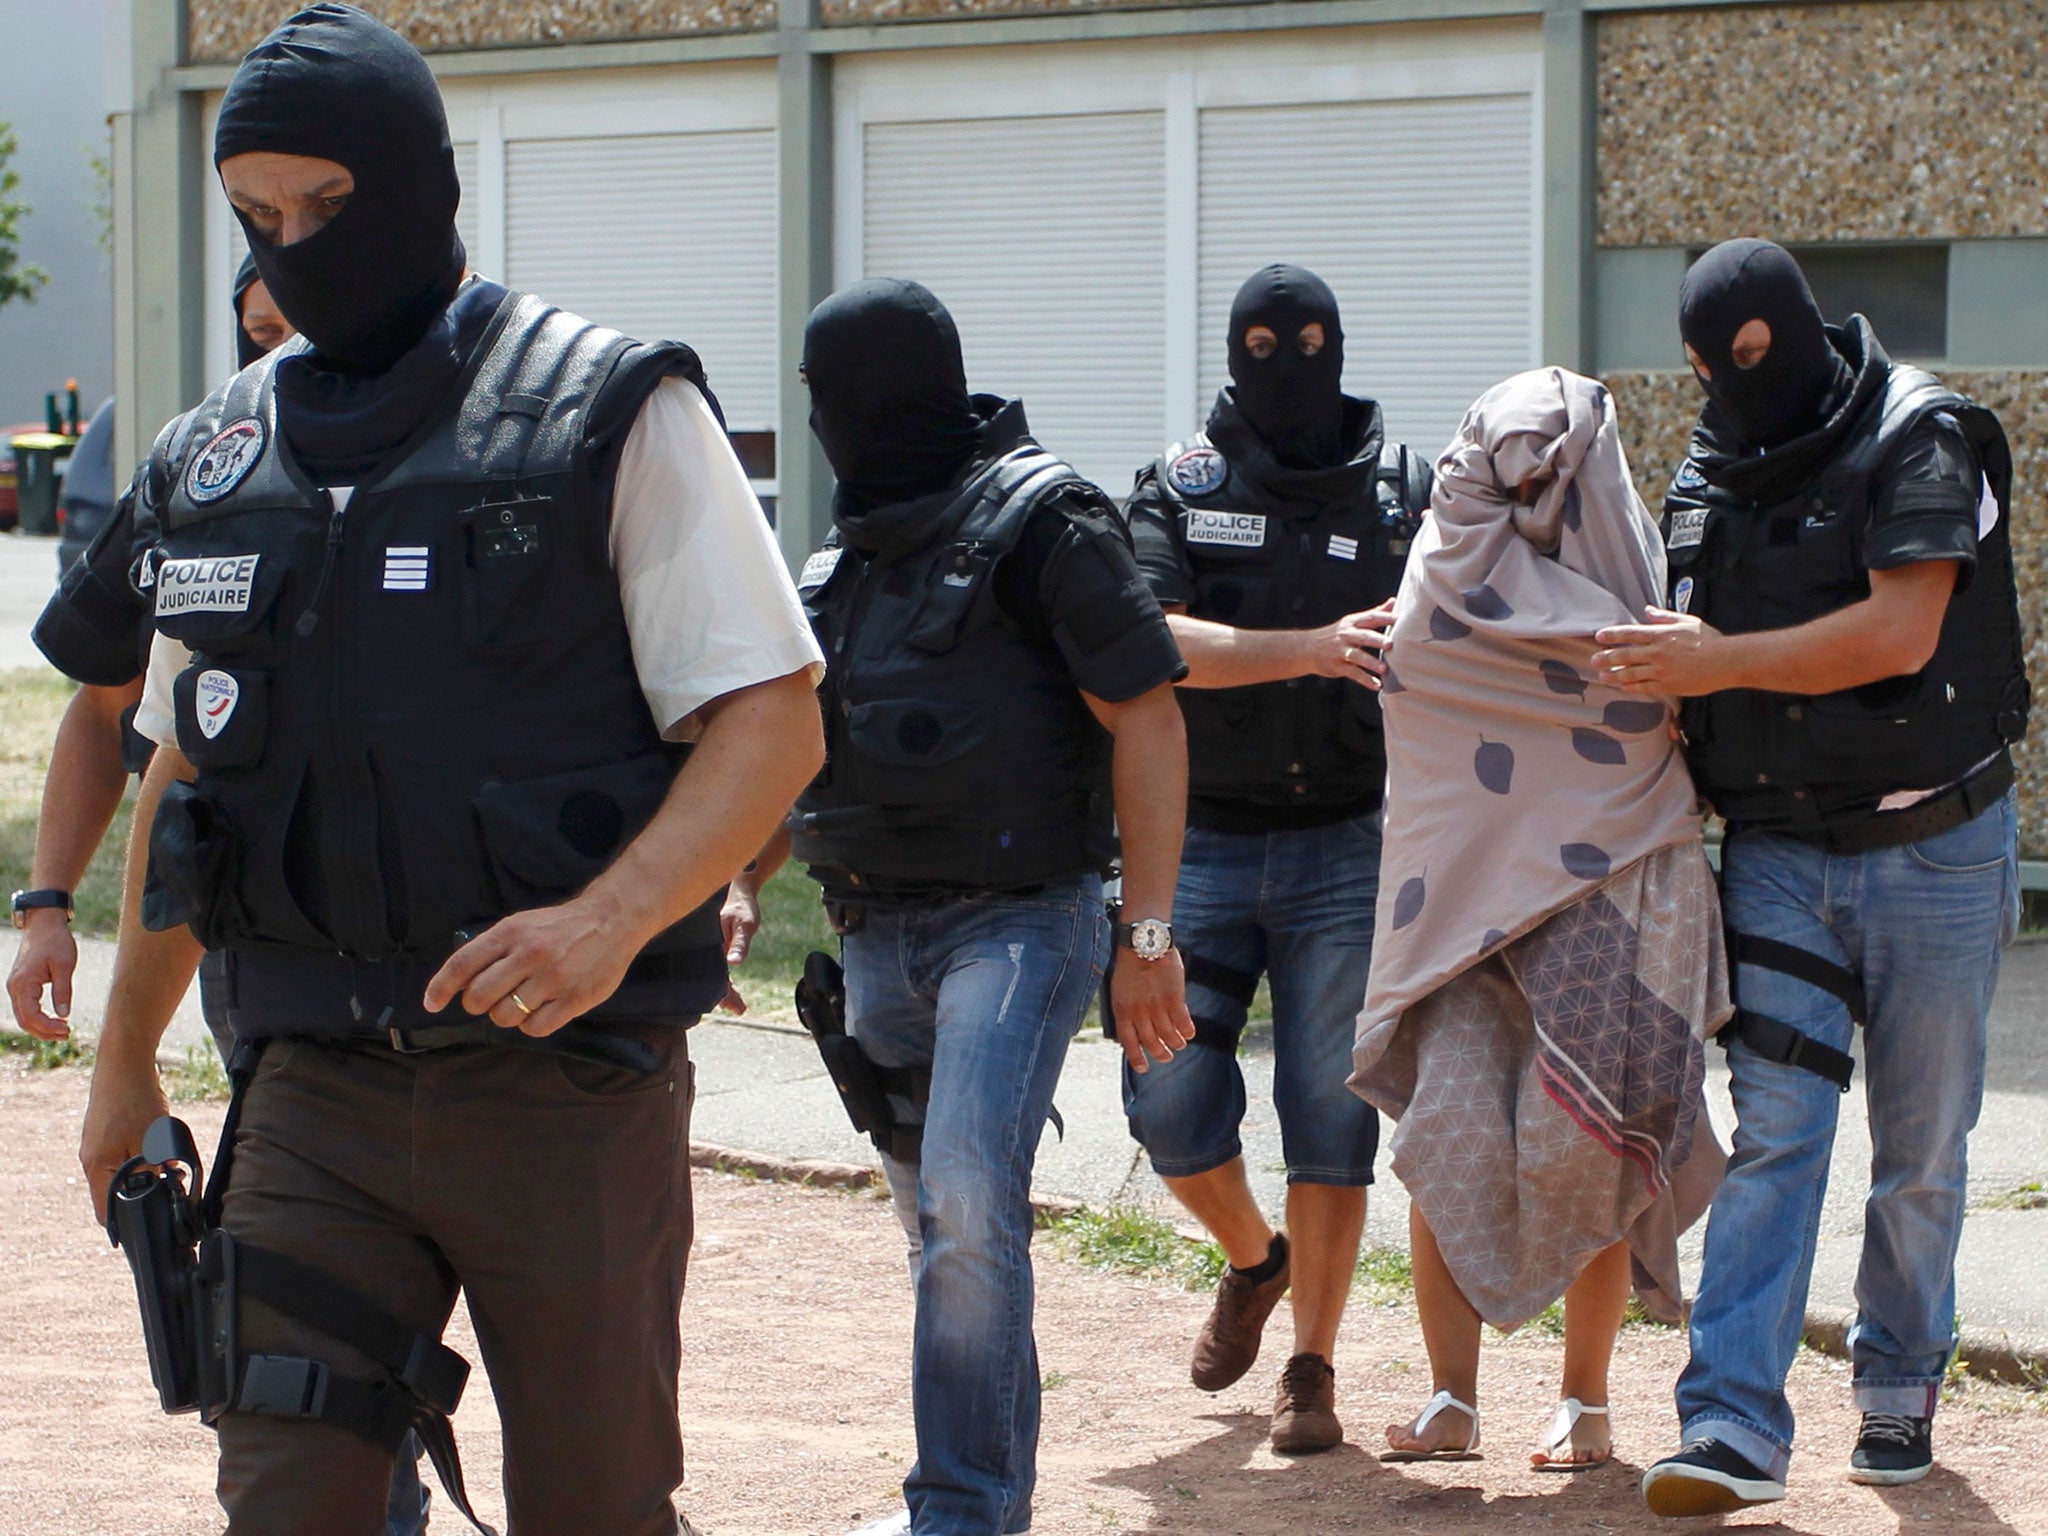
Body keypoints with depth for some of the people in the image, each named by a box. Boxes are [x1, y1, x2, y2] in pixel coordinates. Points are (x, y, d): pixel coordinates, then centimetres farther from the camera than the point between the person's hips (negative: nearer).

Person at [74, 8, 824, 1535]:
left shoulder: (612, 416, -4)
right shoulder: (222, 458, 11)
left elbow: (774, 723, -9)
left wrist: (606, 921, -25)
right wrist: (125, 1056, 23)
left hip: (568, 1087, -3)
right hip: (314, 1091, 4)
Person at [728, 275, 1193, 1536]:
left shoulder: (1038, 522, -6)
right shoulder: (849, 558, 17)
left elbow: (1148, 721, -10)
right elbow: (802, 751, 26)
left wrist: (1147, 934, -15)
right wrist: (738, 889, 14)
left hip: (1017, 919, -8)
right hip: (880, 937, 8)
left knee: (968, 1204, -20)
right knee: (943, 1220, 10)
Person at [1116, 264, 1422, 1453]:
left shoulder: (1405, 491, 6)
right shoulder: (1180, 486, 3)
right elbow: (1151, 640, -12)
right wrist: (1314, 650, -23)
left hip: (1345, 847, -1)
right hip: (1204, 843, 1)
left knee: (1332, 1117, -2)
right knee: (1171, 1100, -3)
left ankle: (1313, 1365, 9)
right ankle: (1254, 1261, 28)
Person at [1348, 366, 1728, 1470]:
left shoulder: (1637, 584, 6)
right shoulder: (1443, 582, 7)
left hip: (1607, 897, -1)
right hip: (1466, 902, 1)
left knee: (1580, 1149, -5)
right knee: (1449, 1132, -12)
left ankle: (1586, 1404, 9)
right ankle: (1451, 1402, -3)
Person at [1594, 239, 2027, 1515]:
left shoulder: (1917, 441, -11)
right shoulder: (1710, 474, 8)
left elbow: (1899, 633, -22)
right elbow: (1697, 637, 20)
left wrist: (1717, 662, -23)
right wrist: (1672, 652, -3)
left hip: (1932, 848, -3)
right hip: (1777, 855, 4)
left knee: (1921, 1148, 7)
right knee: (1774, 1131, -9)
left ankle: (1900, 1385, 27)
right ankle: (1736, 1424, -15)